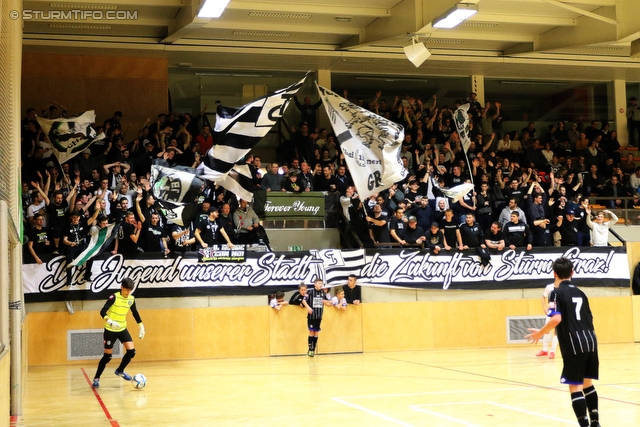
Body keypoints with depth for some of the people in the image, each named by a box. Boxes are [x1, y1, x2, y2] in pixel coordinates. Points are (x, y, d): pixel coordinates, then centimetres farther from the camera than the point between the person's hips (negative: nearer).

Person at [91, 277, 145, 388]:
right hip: (110, 330, -5)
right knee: (107, 356, -2)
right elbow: (103, 311, -25)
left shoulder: (131, 299, -2)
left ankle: (120, 371, 21)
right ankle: (96, 379, 13)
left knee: (131, 351, -5)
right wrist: (109, 321, -42)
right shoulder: (114, 297, -19)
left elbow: (135, 313, 15)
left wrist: (141, 326, 14)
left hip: (122, 329, 5)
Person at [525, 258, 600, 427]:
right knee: (587, 383, 20)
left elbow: (556, 319, -20)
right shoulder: (580, 293, 16)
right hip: (590, 341, 7)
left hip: (574, 345, -7)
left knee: (575, 387, -3)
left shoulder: (557, 293, -5)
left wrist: (540, 333, -8)